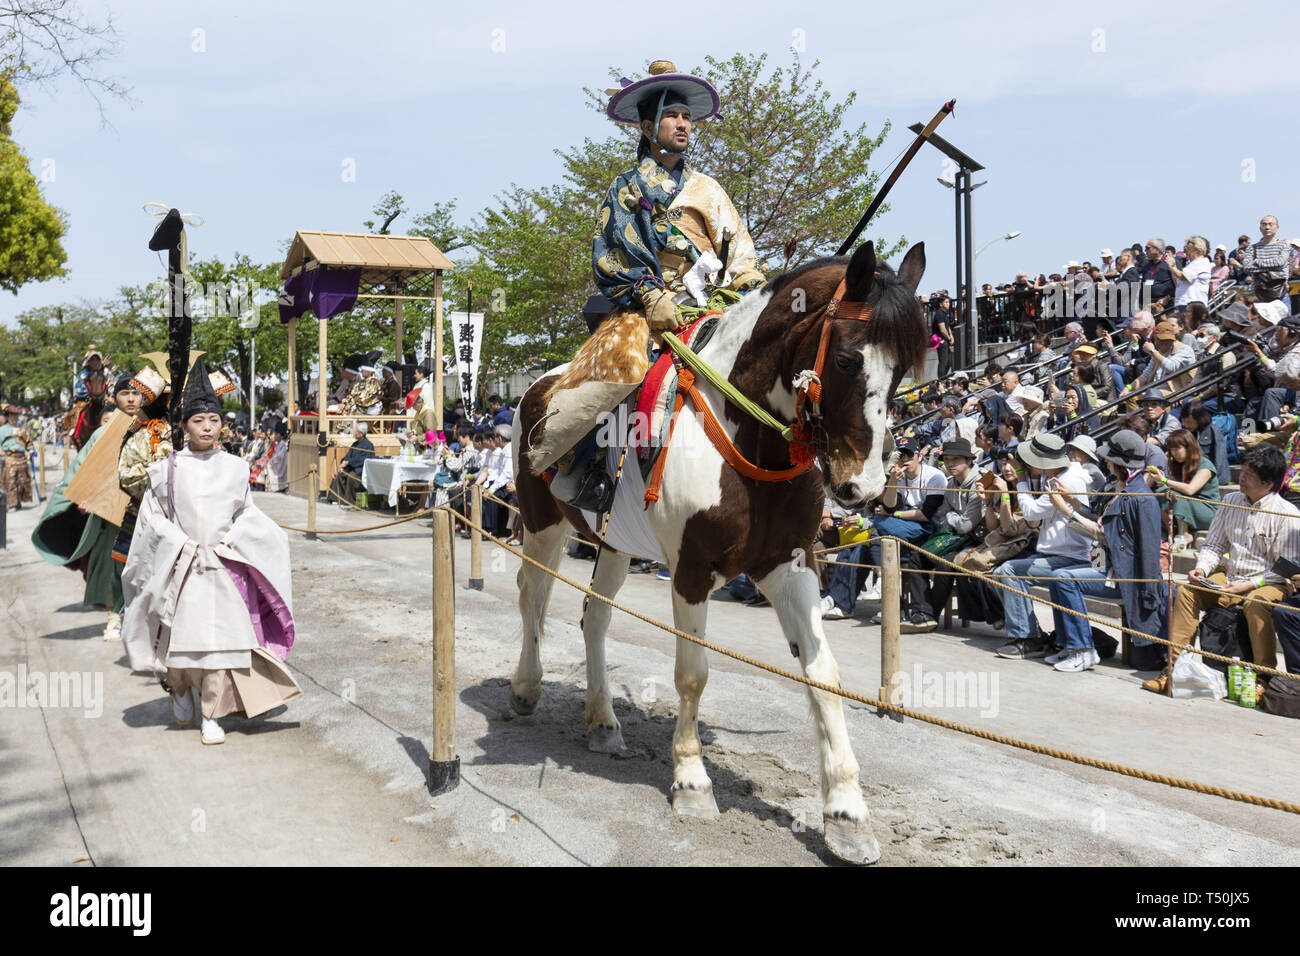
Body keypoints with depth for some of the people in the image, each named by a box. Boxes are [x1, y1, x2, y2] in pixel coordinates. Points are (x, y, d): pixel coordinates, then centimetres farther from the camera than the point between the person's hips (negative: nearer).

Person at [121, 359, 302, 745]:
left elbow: (246, 512, 11)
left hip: (225, 565, 1)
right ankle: (180, 689, 35)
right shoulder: (167, 470, 1)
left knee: (221, 637, -3)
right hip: (181, 566, -1)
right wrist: (183, 546, -7)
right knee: (181, 636, 3)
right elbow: (153, 516, 4)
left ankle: (211, 716, 7)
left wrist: (228, 543, -4)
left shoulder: (234, 468, 5)